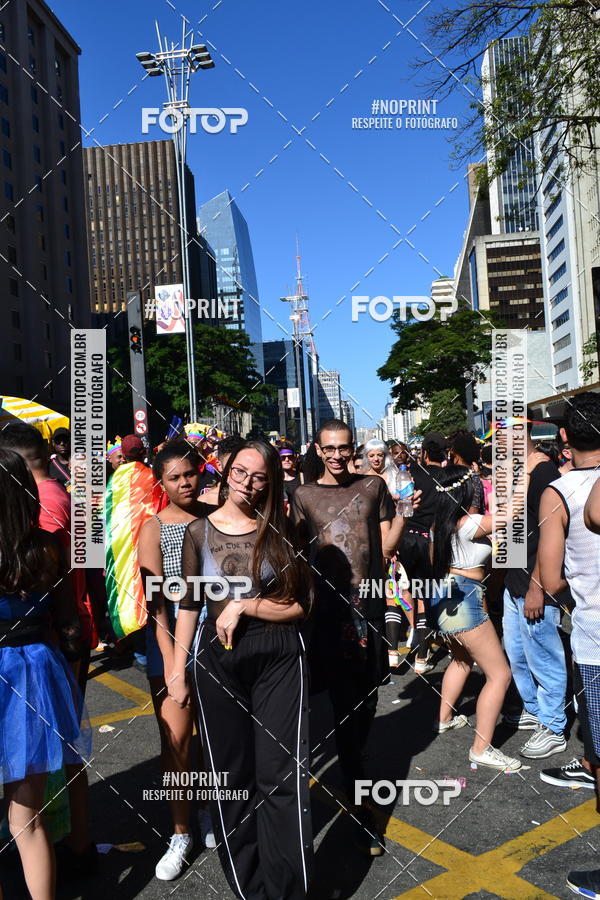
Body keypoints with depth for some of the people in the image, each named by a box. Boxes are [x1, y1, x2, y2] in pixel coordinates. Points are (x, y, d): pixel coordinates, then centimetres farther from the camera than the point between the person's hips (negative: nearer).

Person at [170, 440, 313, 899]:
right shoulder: (200, 531, 1)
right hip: (217, 659, 1)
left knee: (282, 773, 0)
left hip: (279, 657, -1)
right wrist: (177, 671, 4)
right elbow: (188, 604, 5)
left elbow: (300, 605, -3)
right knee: (230, 775, 10)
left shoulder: (280, 530, -1)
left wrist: (244, 606, -13)